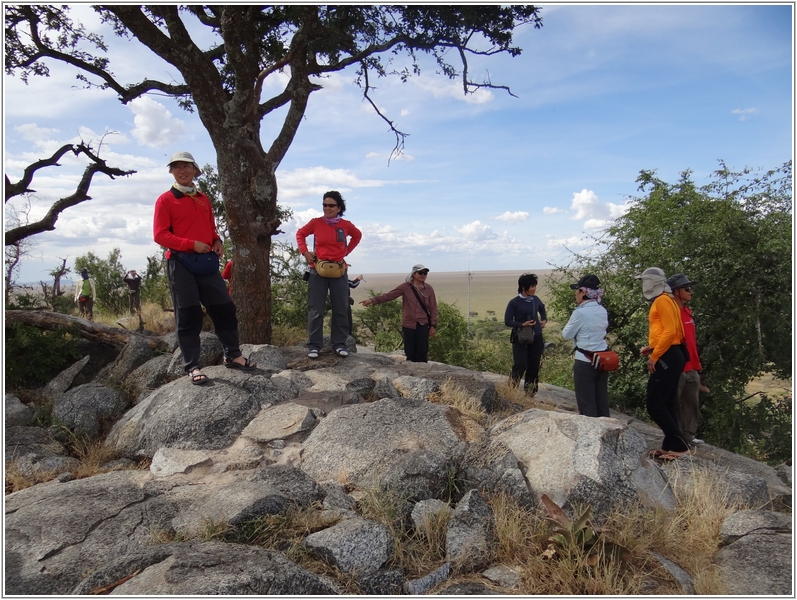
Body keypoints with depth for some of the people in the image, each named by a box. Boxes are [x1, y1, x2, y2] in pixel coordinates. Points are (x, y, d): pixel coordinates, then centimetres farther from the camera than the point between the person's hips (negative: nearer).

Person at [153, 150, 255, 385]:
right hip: (180, 263, -5)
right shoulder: (165, 200, -1)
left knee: (225, 308, 5)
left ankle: (232, 356, 18)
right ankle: (193, 367, 6)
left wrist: (217, 241, 2)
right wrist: (192, 244, -17)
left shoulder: (204, 199, 16)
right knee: (188, 315, -2)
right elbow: (160, 235, -8)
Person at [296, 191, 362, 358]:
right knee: (315, 310, -1)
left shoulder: (346, 225, 0)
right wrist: (305, 252, 1)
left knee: (341, 309, 6)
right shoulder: (316, 223, -3)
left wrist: (346, 251, 11)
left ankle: (339, 344, 16)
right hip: (318, 270, -1)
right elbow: (300, 234, 13)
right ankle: (314, 345, 6)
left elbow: (357, 235, 20)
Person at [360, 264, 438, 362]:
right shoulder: (405, 287, 0)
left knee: (422, 354, -1)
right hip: (408, 325, 0)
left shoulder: (429, 289, 4)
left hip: (423, 325, 0)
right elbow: (389, 295, -6)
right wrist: (372, 300, -19)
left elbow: (433, 308, 7)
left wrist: (433, 325, 2)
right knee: (410, 354, 3)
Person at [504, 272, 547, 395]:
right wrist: (522, 324, -21)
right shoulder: (514, 302, -11)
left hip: (536, 338, 5)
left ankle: (529, 394, 21)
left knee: (534, 367, 9)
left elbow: (542, 309, 27)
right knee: (520, 366, -12)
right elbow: (507, 321, -9)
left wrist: (544, 319, 10)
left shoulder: (536, 300, 4)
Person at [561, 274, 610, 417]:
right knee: (602, 401, 14)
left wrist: (573, 326, 9)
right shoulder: (603, 311, 4)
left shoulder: (580, 312, -16)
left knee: (586, 402, 3)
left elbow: (566, 334, -6)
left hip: (585, 361, -7)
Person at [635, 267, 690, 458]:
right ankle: (670, 446, 16)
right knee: (665, 404, 12)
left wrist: (654, 356, -17)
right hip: (670, 357, 10)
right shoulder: (662, 301, 18)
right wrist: (652, 348, 12)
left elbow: (670, 331, -20)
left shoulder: (662, 300, -11)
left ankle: (680, 445, -5)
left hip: (667, 358, -10)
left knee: (654, 403, -8)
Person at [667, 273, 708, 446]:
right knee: (674, 404, 1)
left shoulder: (688, 312, 14)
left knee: (692, 403, 13)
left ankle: (689, 435, 22)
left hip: (691, 368, 8)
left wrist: (697, 363, 18)